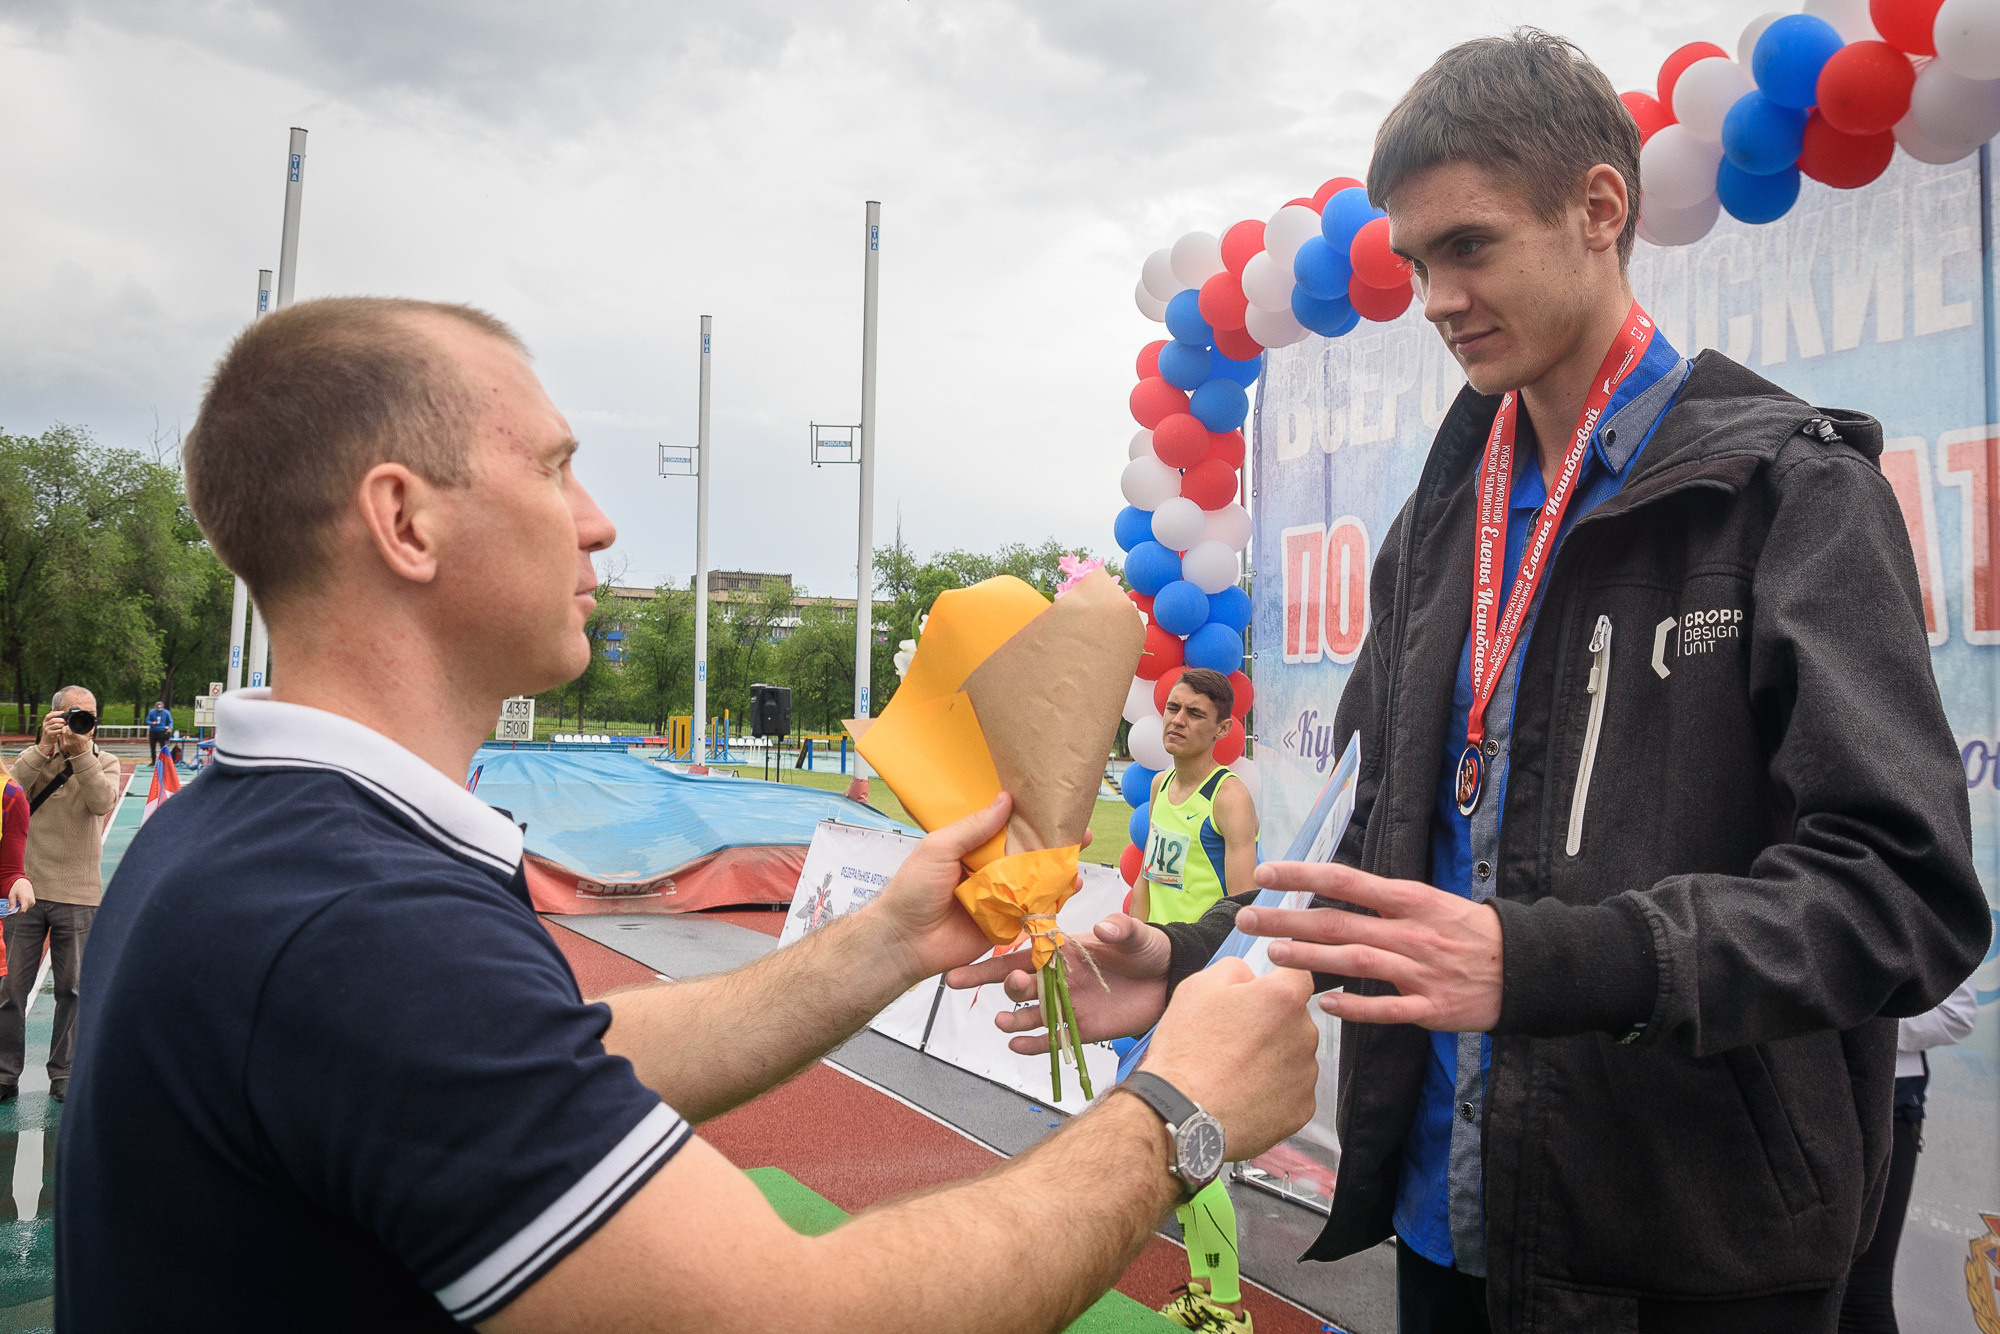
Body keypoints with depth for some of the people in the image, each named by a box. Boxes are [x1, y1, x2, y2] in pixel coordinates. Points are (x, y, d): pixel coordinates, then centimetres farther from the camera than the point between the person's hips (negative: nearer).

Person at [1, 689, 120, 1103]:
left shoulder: (105, 762, 5)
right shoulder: (35, 757, 6)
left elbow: (102, 801, -14)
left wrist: (81, 751, -19)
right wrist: (45, 746, -18)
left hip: (78, 896, 0)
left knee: (73, 988, 6)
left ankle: (64, 1074, 18)